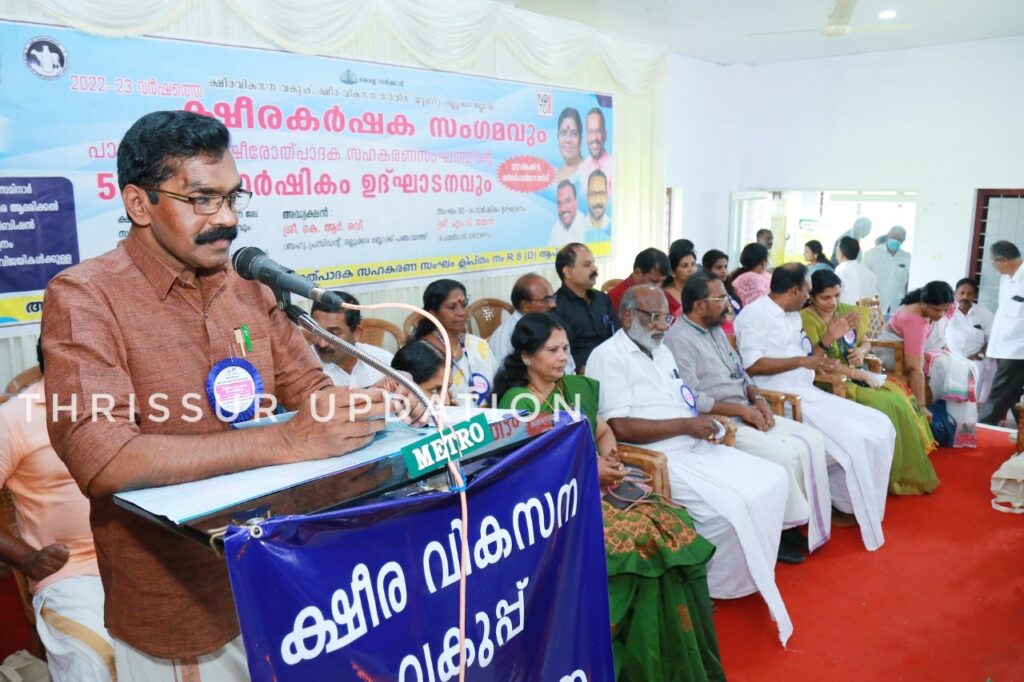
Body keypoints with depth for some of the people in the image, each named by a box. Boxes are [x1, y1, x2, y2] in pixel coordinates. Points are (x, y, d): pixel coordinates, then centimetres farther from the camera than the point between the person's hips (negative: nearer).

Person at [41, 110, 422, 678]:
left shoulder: (248, 287, 2)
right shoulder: (83, 297, -16)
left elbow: (310, 388, 5)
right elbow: (100, 460, -27)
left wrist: (372, 402, -18)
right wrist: (287, 441, -33)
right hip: (177, 609, -5)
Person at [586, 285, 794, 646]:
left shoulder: (662, 352, 18)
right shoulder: (608, 356, -11)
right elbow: (620, 427, -20)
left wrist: (709, 421, 2)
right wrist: (686, 425, -17)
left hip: (696, 448, 9)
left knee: (773, 480, -1)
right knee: (733, 508, -24)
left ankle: (747, 576, 11)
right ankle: (710, 586, 1)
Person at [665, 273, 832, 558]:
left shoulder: (717, 330, 14)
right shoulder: (679, 340, -15)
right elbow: (691, 400, -21)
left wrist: (758, 399, 0)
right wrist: (741, 410, -17)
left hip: (746, 414, 9)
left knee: (812, 440, -4)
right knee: (785, 454, -22)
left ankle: (805, 520, 4)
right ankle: (779, 530, -2)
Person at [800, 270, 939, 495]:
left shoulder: (847, 311, 9)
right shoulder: (806, 319, -13)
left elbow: (866, 341, 21)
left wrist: (861, 351, -5)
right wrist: (861, 374, -18)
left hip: (857, 376, 7)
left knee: (900, 398, -15)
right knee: (886, 406, -23)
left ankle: (910, 472, -3)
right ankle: (894, 476, -7)